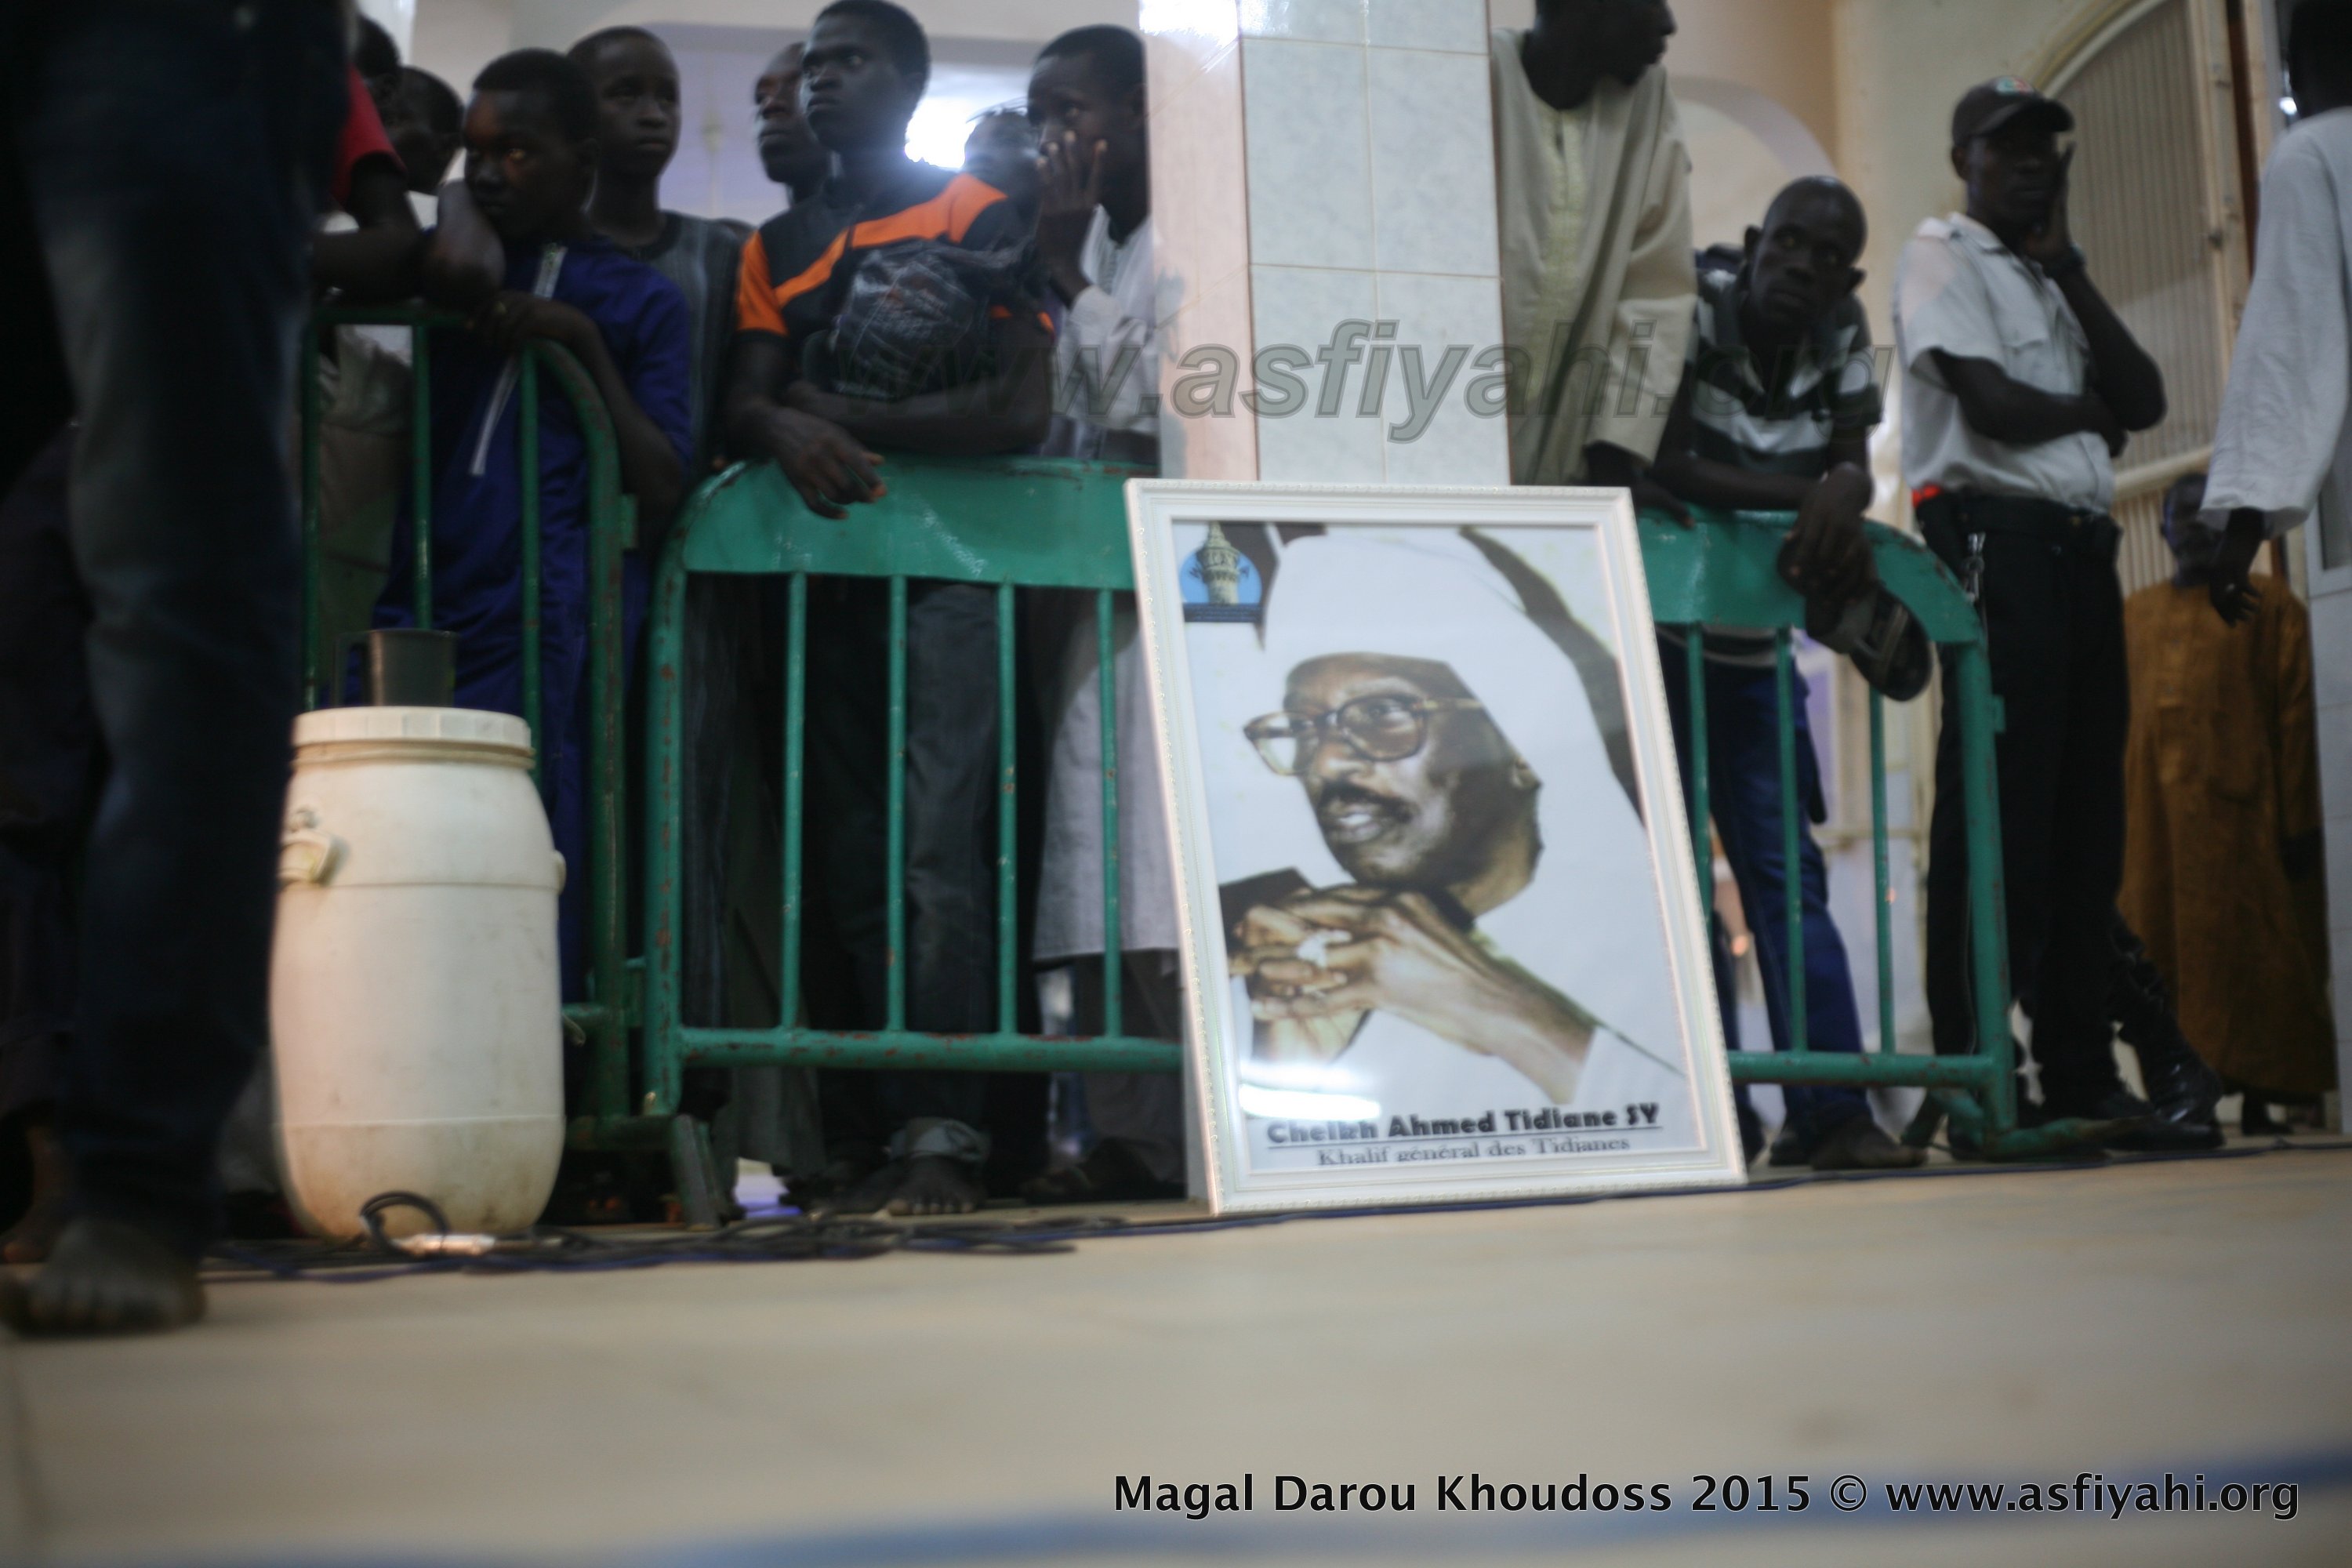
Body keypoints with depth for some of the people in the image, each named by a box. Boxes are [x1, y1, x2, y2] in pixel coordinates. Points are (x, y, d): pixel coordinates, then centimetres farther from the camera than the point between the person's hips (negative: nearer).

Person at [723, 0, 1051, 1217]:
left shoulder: (982, 221, 4)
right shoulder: (779, 247, 20)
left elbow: (1021, 409, -6)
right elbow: (743, 408, 9)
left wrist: (847, 418, -7)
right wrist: (790, 432, -15)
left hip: (951, 564, -5)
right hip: (826, 569, 5)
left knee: (940, 841, -16)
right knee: (839, 853, 0)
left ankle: (941, 1134, -18)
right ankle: (856, 1137, 1)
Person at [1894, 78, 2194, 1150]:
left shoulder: (2052, 278, 26)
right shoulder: (1941, 259, 2)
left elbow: (2145, 402, 12)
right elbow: (1994, 407, -12)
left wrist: (2069, 269, 7)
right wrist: (2090, 410, 7)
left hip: (2081, 547, 8)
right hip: (1996, 544, -8)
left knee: (2089, 815, 5)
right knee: (1997, 814, -11)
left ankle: (2081, 1072, 9)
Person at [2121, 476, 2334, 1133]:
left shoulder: (2272, 608, 6)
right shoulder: (2135, 615, 17)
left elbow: (2299, 715, -1)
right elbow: (2115, 721, 11)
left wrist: (2299, 823, -9)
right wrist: (2115, 819, 3)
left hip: (2241, 813, -3)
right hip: (2155, 825, 3)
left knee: (2250, 951, -3)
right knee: (2164, 955, 0)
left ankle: (2257, 1098, 2)